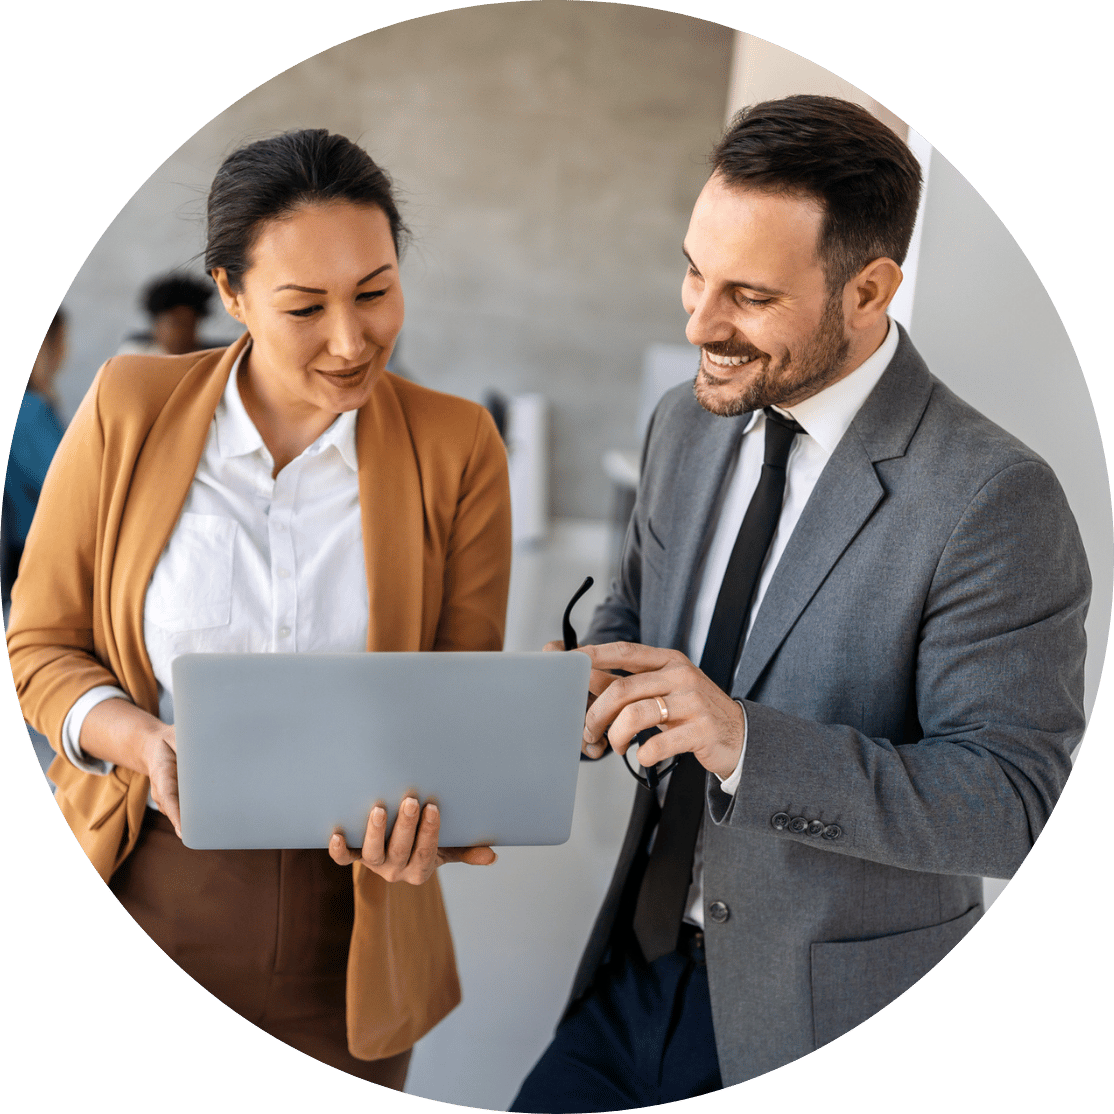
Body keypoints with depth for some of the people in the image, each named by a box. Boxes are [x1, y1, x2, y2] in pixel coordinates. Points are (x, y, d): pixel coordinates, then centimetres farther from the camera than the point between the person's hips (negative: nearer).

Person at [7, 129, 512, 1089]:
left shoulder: (456, 447, -5)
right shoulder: (129, 409, -5)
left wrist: (425, 810, -21)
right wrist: (144, 743, -19)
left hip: (349, 913, 1)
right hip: (145, 892, 0)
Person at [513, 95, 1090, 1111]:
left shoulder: (995, 500, -21)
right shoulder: (687, 424, 0)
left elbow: (1011, 805, -21)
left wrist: (747, 741, -32)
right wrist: (590, 686, -10)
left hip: (829, 1024, -5)